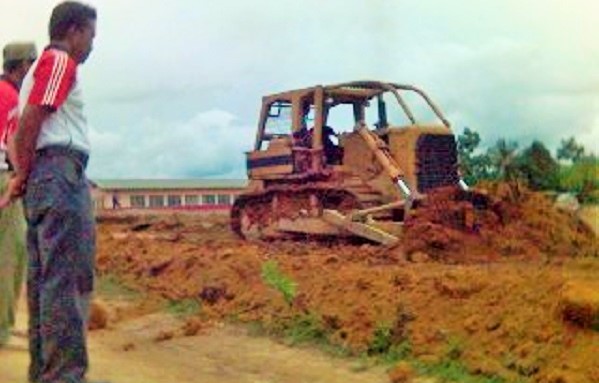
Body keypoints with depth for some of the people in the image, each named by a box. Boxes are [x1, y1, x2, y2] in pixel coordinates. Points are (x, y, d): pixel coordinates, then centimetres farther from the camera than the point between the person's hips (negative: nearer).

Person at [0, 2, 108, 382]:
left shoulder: (42, 65, 26)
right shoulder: (60, 61, -4)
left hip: (42, 176, 10)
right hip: (61, 170, -10)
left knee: (44, 278, 9)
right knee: (69, 279, -13)